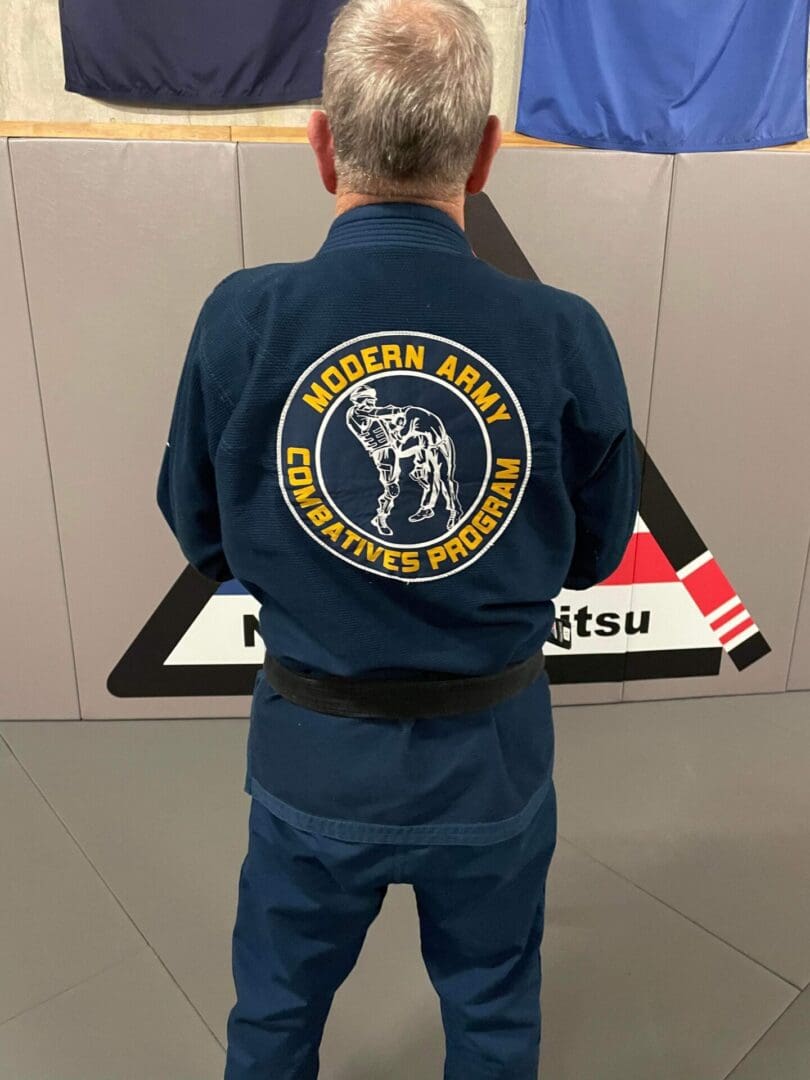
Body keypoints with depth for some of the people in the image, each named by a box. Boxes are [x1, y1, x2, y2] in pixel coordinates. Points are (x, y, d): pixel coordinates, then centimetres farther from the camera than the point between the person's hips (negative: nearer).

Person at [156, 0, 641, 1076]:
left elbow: (203, 536, -4)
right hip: (493, 753, 1)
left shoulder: (239, 321, -18)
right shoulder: (567, 337, -19)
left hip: (313, 751, 1)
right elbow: (596, 552, -3)